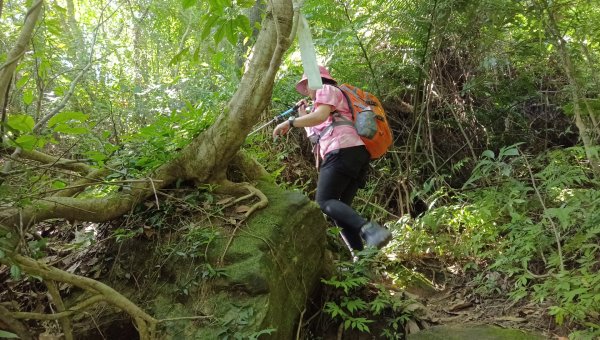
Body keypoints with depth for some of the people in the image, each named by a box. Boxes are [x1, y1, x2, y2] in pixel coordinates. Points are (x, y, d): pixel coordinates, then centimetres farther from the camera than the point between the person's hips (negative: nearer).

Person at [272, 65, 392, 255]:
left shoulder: (327, 89, 11)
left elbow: (320, 116, -10)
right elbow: (315, 135, 38)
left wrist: (290, 122, -9)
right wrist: (302, 115, 44)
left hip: (343, 150, -10)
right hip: (358, 153, 10)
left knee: (324, 201, -16)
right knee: (340, 206, 3)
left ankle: (369, 230, -35)